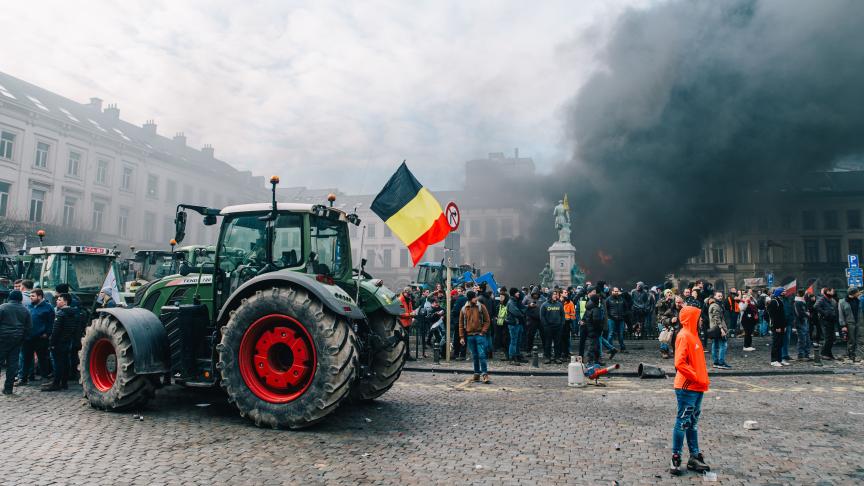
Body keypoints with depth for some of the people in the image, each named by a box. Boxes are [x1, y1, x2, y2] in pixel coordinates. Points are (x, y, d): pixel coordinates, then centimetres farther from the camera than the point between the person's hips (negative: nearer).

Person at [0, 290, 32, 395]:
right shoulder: (25, 310, 7)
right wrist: (23, 337, 17)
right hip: (18, 339, 4)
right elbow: (29, 327, 8)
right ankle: (8, 388, 8)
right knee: (13, 362, 6)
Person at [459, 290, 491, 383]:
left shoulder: (481, 307, -1)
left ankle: (484, 373, -5)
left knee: (482, 355, -8)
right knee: (474, 356, 9)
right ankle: (477, 373, 18)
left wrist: (483, 332, -9)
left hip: (480, 335, -2)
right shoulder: (464, 309, 4)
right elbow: (461, 324, 8)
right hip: (469, 335, 3)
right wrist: (461, 337, 3)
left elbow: (487, 320, 1)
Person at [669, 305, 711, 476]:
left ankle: (695, 457, 23)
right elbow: (679, 363, -24)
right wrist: (697, 378, -18)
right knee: (683, 423, -2)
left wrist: (703, 379, 9)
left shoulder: (692, 335, 13)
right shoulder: (684, 336, -16)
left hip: (696, 388, 9)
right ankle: (675, 459, 5)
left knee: (692, 423, 14)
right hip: (687, 388, -9)